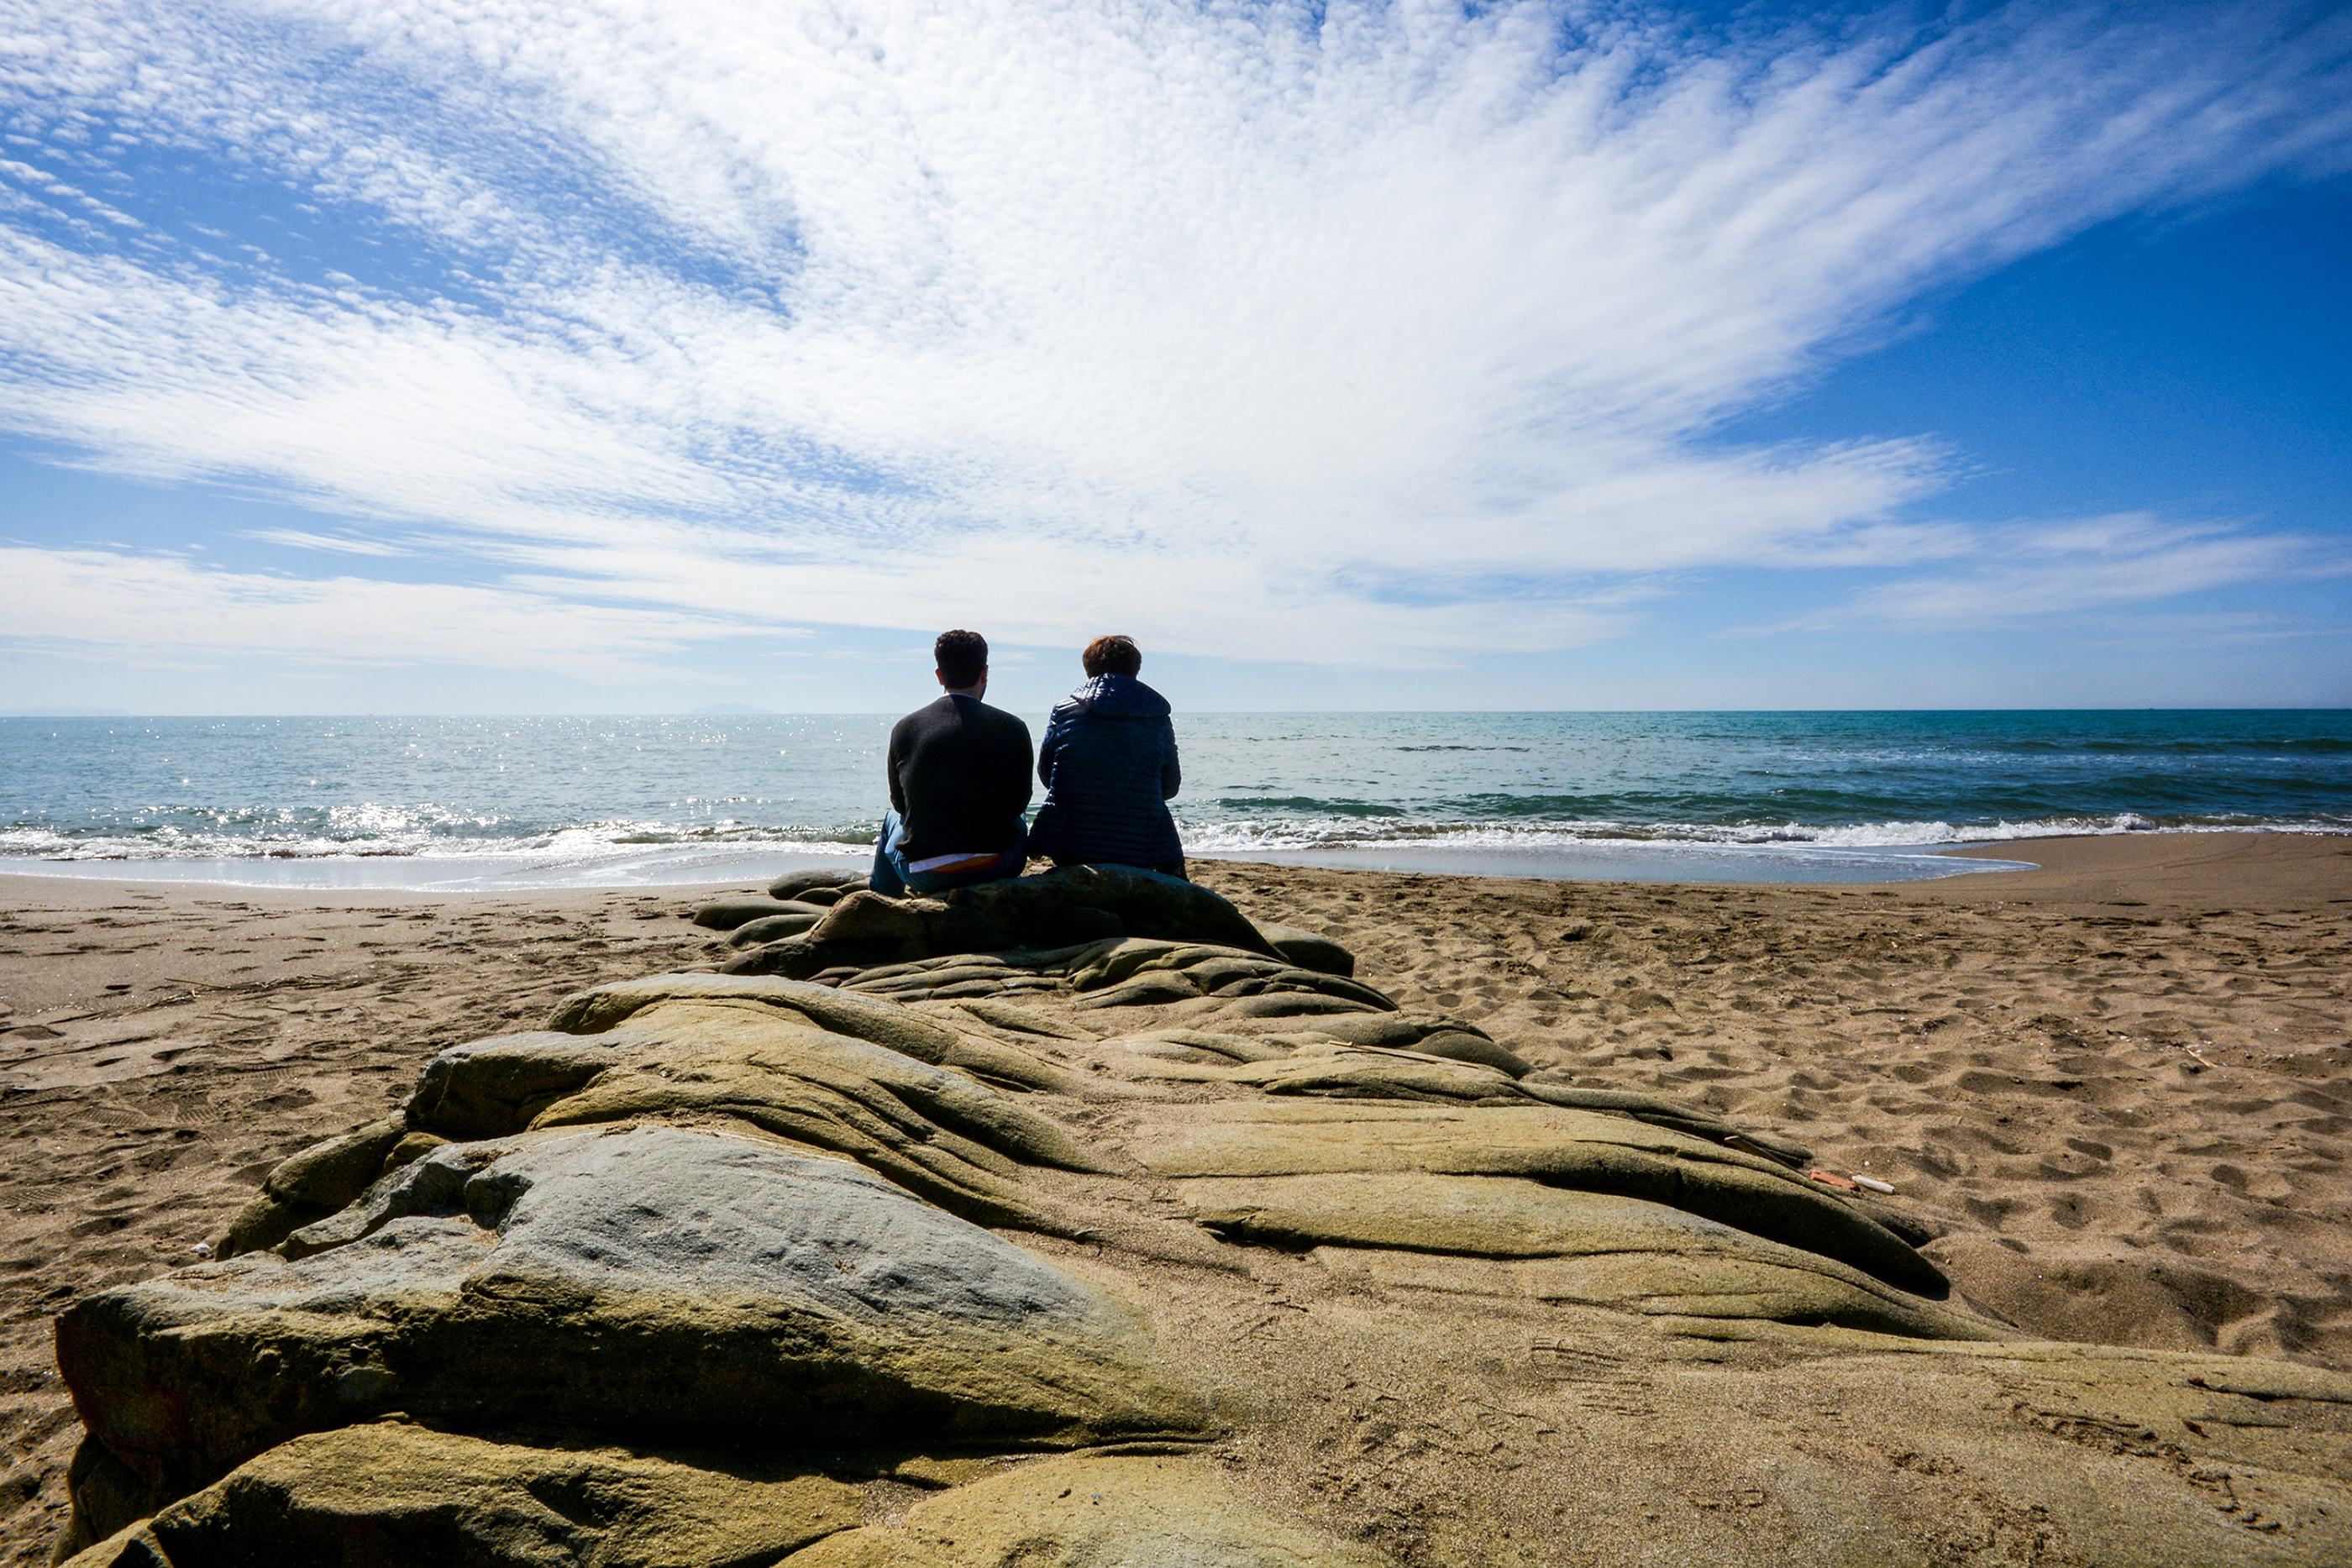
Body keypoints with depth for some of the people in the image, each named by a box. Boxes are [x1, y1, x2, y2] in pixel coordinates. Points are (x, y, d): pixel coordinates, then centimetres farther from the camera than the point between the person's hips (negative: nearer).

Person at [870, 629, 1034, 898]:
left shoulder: (904, 728, -4)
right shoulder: (1013, 729, -7)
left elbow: (899, 802, 10)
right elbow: (1019, 802, 4)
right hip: (997, 871, 0)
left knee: (893, 818, 34)